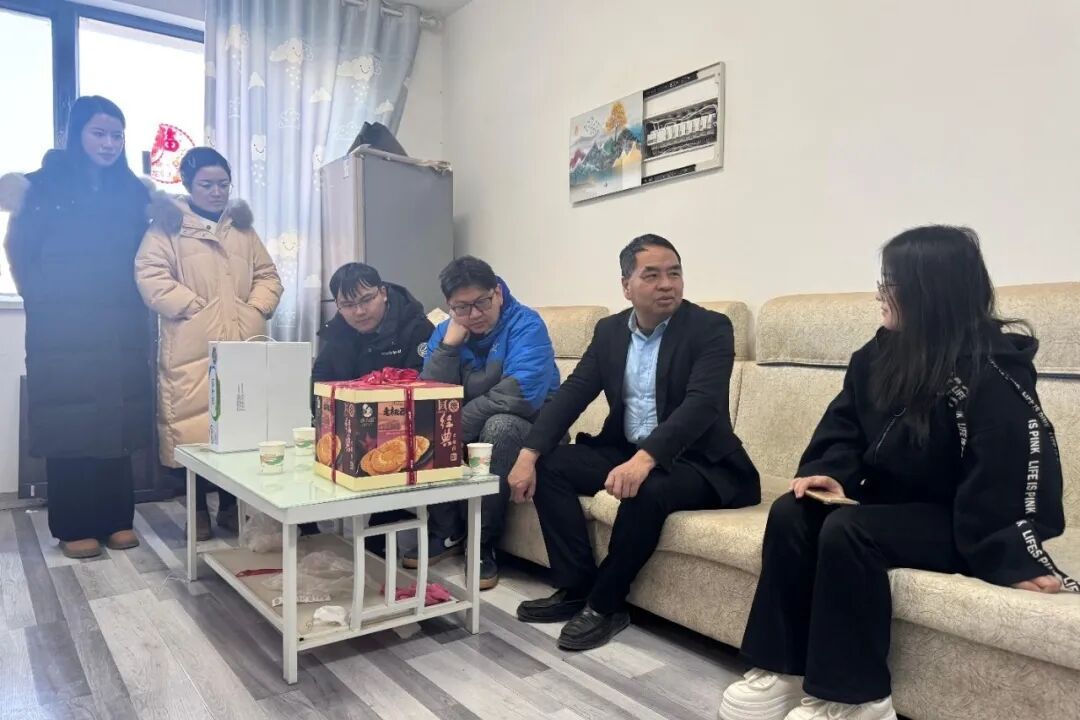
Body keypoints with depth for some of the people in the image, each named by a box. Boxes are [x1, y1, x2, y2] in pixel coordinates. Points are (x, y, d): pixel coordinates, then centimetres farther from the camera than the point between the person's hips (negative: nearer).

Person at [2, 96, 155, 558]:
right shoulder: (45, 186, 1)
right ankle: (74, 527, 11)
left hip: (121, 329, 3)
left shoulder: (132, 192, 11)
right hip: (62, 331, -3)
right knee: (69, 427, 1)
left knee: (118, 425, 5)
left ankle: (117, 519, 16)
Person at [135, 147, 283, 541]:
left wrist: (256, 308, 0)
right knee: (194, 426, -2)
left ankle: (230, 505, 19)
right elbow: (150, 276, -8)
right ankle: (199, 509, 13)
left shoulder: (242, 227, 18)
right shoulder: (167, 225, 3)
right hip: (192, 347, -4)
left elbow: (267, 275, 17)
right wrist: (195, 308, -14)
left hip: (243, 345, 4)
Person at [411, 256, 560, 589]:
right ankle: (447, 533, -5)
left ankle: (483, 545, -23)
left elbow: (521, 395, -32)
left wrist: (455, 426, -26)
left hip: (530, 427, -5)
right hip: (472, 431, 5)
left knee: (499, 426, -37)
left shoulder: (526, 325, -18)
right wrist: (450, 344, -22)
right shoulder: (444, 332, 0)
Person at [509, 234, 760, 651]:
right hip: (625, 450, 6)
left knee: (647, 489, -35)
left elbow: (702, 404, -27)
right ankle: (576, 589, -3)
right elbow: (572, 394, -1)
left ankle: (605, 604, -12)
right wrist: (528, 454, -15)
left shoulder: (710, 328, -12)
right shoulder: (609, 330, 5)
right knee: (549, 465, -9)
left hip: (697, 461, -6)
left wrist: (645, 459, -43)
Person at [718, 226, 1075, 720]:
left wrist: (1013, 559, -25)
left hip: (958, 521, -7)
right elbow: (846, 427, 6)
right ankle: (782, 670, -13)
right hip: (891, 503, 7)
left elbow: (1016, 469, -21)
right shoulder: (880, 354, 4)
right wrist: (830, 474, -11)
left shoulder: (993, 372, -17)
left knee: (846, 530, -32)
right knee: (790, 514, -17)